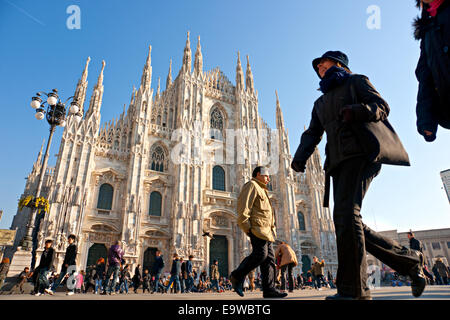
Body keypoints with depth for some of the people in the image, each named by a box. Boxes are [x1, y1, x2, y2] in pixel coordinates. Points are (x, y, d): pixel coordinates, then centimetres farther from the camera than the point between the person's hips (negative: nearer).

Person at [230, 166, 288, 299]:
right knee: (260, 254, -18)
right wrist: (246, 227, -20)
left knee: (269, 258, 2)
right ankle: (237, 276, -5)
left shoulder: (261, 190, 31)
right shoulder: (251, 185, 0)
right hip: (258, 228, -10)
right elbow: (243, 207, -13)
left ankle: (269, 289, 2)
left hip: (266, 230, 10)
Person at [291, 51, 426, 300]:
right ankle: (410, 260, 14)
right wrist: (301, 155, -1)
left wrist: (358, 111, -19)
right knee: (346, 221, -3)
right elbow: (313, 133, 19)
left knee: (346, 212, -23)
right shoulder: (320, 102, 31)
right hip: (338, 161, 7)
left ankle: (352, 290, -17)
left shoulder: (355, 81, 17)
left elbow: (382, 106, 3)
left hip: (361, 152, -6)